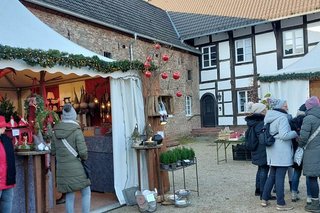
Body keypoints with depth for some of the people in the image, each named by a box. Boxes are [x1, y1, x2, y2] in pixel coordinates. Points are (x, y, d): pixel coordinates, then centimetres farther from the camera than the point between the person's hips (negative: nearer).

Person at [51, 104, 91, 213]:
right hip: (77, 169, -4)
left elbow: (53, 151, 9)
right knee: (86, 193, 12)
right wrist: (84, 157, 3)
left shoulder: (55, 131, 3)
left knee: (69, 197, 13)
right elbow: (83, 152, -17)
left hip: (62, 170, 5)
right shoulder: (76, 131, -13)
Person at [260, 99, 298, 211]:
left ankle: (264, 199, 21)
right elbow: (284, 135, -21)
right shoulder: (282, 118, -14)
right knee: (280, 177, -2)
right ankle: (281, 204, 7)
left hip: (272, 151, 8)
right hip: (281, 152, -8)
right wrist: (295, 133, -7)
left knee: (272, 175, 17)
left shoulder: (269, 118, 12)